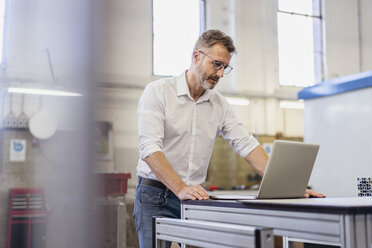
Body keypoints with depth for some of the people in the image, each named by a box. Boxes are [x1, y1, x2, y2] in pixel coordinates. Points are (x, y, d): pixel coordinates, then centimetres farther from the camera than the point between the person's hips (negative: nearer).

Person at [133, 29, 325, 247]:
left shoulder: (220, 104, 9)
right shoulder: (158, 92, -8)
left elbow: (246, 144, 3)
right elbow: (149, 148, -19)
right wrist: (181, 189, -32)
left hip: (195, 199, 4)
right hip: (156, 198, -4)